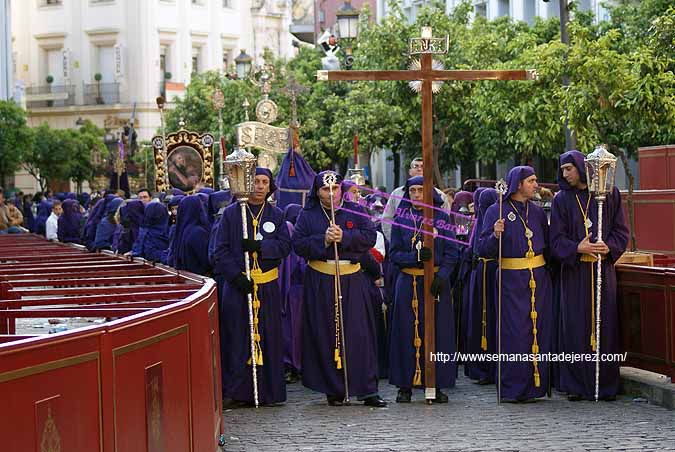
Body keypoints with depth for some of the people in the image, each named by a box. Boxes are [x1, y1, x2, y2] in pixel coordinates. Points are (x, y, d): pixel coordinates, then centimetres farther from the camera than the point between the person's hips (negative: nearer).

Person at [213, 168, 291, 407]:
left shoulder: (276, 215, 10)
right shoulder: (231, 213, 3)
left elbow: (285, 245, -1)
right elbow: (220, 250, -2)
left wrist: (260, 246, -17)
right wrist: (236, 276, -12)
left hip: (268, 286, 2)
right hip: (237, 284, -2)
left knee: (268, 338, 3)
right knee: (237, 339, -4)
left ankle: (268, 391, 9)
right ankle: (235, 392, 0)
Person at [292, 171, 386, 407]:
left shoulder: (355, 211, 8)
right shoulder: (308, 215, 8)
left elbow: (370, 236, -3)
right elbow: (298, 244, -2)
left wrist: (344, 237, -16)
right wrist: (323, 240, -16)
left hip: (352, 280, 0)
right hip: (320, 282, 0)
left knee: (358, 333, -2)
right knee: (326, 336, -1)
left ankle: (367, 390, 2)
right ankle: (333, 390, 6)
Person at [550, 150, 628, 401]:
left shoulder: (609, 195, 4)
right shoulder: (562, 200, 5)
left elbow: (621, 231, 4)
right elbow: (557, 239, -1)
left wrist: (608, 247, -15)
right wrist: (577, 248, -19)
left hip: (603, 270, 0)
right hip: (574, 272, 0)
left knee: (605, 324, 1)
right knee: (576, 327, 0)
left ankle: (606, 385, 7)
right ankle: (576, 385, 6)